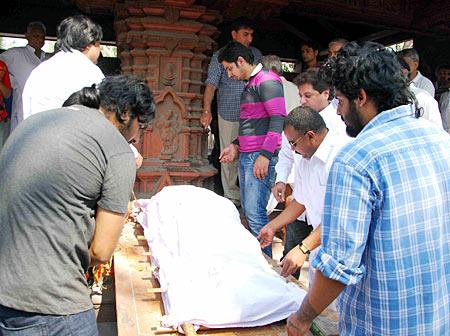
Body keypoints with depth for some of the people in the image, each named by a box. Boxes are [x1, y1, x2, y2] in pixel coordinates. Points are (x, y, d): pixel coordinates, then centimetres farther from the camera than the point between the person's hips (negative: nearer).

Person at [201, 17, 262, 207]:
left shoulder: (256, 54, 9)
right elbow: (211, 84, -9)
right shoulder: (220, 56, -2)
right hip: (229, 115, -3)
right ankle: (231, 197, 15)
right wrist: (207, 110, -22)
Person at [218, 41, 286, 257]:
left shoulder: (267, 80, -10)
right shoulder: (250, 84, 20)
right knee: (248, 211, 13)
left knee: (255, 213, -10)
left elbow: (278, 119, -18)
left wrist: (264, 155, -22)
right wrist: (236, 145, 20)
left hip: (261, 157, -10)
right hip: (246, 156, 10)